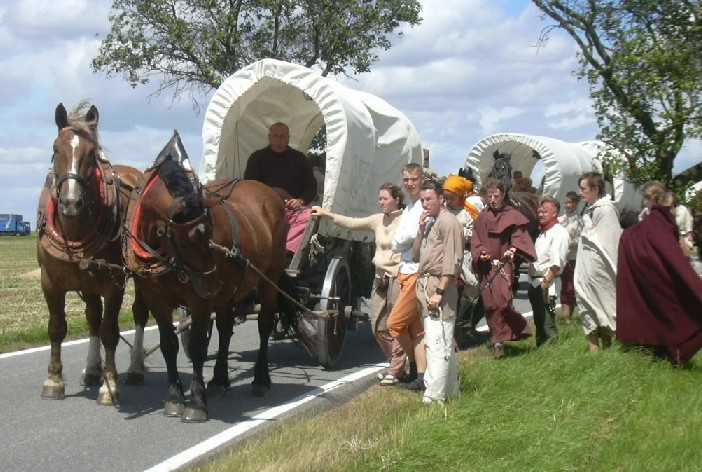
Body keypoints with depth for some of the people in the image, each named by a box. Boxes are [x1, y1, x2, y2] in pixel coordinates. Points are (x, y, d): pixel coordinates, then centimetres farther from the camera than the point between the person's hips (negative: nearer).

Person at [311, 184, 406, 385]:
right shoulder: (378, 220, 12)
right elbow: (352, 223, 12)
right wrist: (326, 214, 7)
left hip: (398, 277, -8)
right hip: (380, 277, 8)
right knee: (378, 326, 10)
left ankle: (395, 371, 7)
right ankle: (396, 364, 25)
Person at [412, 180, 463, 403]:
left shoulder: (448, 221, -8)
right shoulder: (430, 223, 21)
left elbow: (452, 261, -16)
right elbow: (416, 255, 20)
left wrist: (439, 292, -20)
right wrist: (421, 230, 6)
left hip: (439, 286, -10)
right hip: (426, 284, 10)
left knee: (437, 344, -14)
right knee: (445, 344, 15)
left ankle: (434, 396, -18)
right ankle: (451, 392, 22)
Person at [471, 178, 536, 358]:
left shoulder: (512, 215, 3)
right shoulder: (482, 218, 13)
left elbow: (519, 237, -4)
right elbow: (476, 241, 12)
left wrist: (513, 249, -23)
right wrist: (480, 253, -7)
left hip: (504, 264, -4)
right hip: (486, 267, 4)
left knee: (502, 299, -21)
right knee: (490, 304, 2)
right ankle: (498, 343, 11)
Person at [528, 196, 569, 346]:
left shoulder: (559, 232, -11)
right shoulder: (542, 232, 19)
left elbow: (556, 263, -19)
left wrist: (546, 282, -20)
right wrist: (533, 283, 13)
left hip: (547, 285, -9)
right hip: (535, 283, 9)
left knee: (547, 324, -10)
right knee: (539, 322, 15)